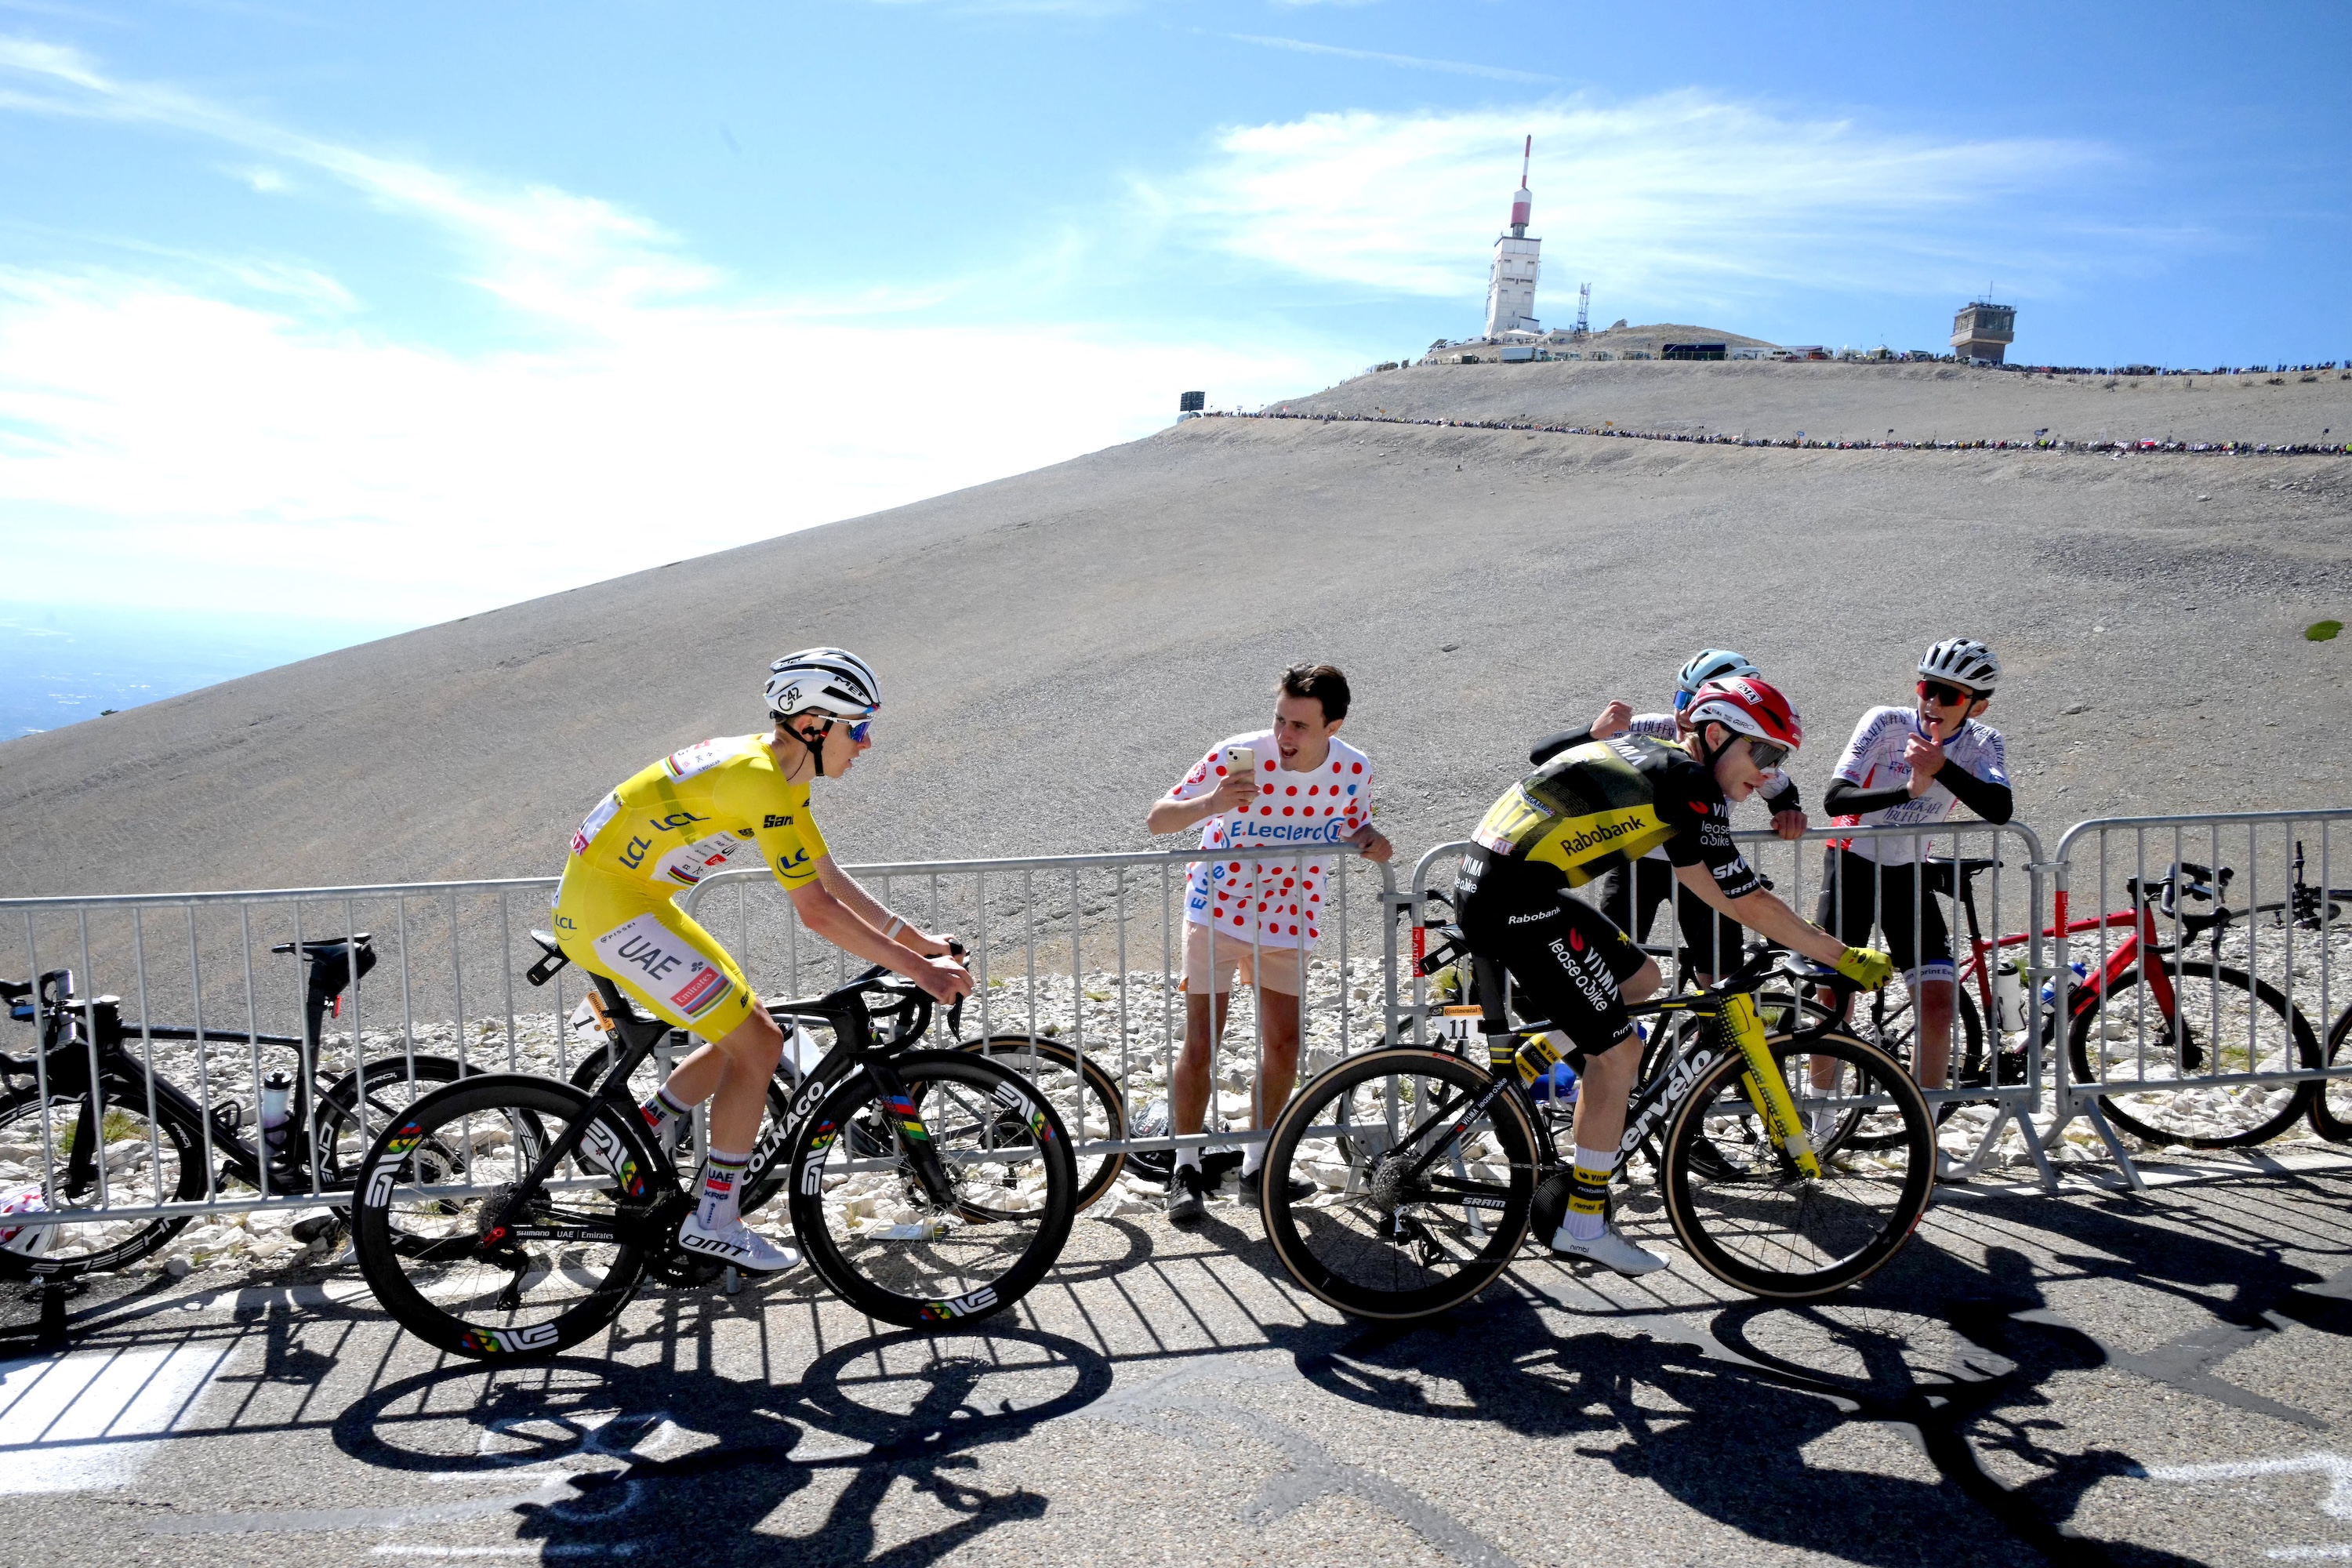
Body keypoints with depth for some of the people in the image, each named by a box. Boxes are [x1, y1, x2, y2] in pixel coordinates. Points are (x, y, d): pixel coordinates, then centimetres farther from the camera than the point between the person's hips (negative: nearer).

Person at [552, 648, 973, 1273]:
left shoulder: (780, 773, 8)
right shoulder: (760, 780, -23)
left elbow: (831, 879, 13)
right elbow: (817, 911, -24)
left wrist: (918, 941, 9)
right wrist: (917, 969, -19)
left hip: (633, 902, 10)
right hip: (609, 906, -10)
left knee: (752, 1038, 12)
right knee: (755, 1046, -9)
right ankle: (713, 1223, 2)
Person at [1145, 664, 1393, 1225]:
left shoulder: (1354, 770, -14)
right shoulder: (1236, 756, -24)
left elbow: (1353, 828, 7)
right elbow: (1156, 819, -20)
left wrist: (1371, 840, -17)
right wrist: (1208, 805, -39)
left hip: (1289, 918, 3)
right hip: (1218, 909, -3)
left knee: (1283, 1044, 7)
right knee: (1200, 1044, -5)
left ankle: (1258, 1164, 25)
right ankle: (1186, 1169, 10)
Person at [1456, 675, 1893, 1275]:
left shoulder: (1654, 760, 18)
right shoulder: (1690, 784, -10)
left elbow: (1698, 877, 27)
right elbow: (1749, 904, -9)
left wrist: (1789, 935, 28)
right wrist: (1845, 958, 0)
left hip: (1490, 883, 10)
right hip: (1514, 902, -10)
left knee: (1639, 979, 21)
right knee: (1618, 1047, -1)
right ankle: (1583, 1225, 9)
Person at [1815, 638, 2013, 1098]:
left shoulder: (1982, 743, -9)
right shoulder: (1886, 722, -18)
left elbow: (2000, 810, -29)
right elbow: (1834, 798, -29)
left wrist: (1941, 767, -43)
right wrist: (1908, 790, -43)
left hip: (1907, 872, 3)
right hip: (1852, 863, -3)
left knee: (1938, 1000, -8)